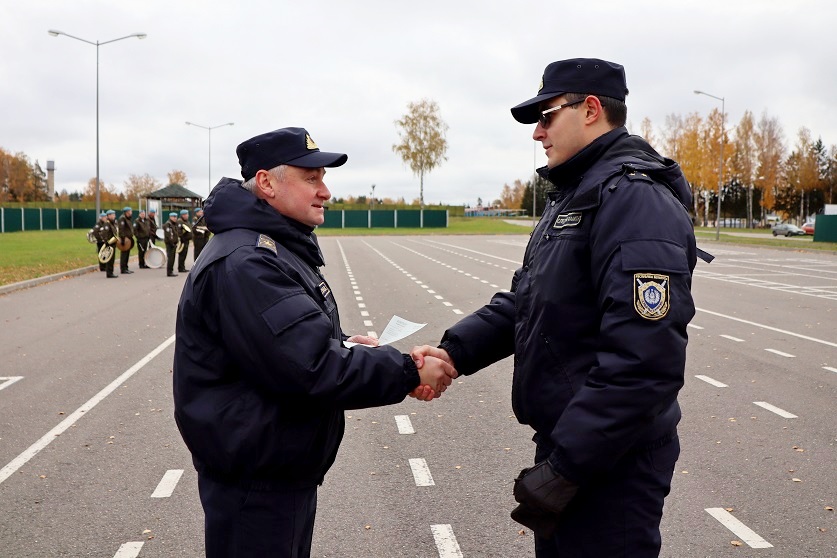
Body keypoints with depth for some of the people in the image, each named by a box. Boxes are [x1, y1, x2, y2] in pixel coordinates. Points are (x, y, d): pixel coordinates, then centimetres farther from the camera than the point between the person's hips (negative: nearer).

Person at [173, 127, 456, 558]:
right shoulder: (244, 264, -25)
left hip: (285, 467, 10)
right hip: (256, 483, -10)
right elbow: (312, 368, -30)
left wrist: (342, 344, 1)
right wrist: (409, 372, -22)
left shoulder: (275, 249, 11)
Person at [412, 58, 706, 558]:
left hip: (611, 464, -9)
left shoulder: (636, 200, -20)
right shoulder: (572, 196, 14)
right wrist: (455, 351, -4)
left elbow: (643, 364, -28)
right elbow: (522, 302, 12)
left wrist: (564, 469, -25)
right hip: (566, 443, 9)